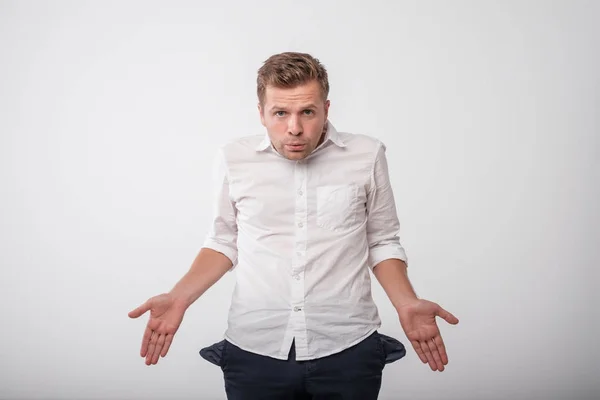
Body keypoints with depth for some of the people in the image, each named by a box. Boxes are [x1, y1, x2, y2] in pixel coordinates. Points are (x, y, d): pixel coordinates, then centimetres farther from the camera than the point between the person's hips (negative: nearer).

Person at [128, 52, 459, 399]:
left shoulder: (368, 155, -4)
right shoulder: (234, 159, -2)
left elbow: (382, 243, 6)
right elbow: (224, 242, 10)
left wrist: (407, 304, -8)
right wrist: (180, 297, -3)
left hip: (348, 348, 0)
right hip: (254, 350, 1)